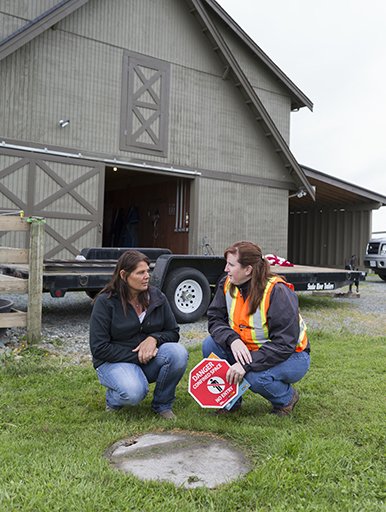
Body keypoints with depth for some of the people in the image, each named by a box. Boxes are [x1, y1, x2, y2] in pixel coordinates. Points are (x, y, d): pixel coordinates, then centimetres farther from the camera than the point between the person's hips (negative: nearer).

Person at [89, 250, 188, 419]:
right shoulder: (105, 302, -12)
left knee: (178, 353, -26)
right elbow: (99, 348, -13)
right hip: (114, 361, -4)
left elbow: (173, 332, 6)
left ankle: (162, 404, -4)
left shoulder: (157, 297, 0)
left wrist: (154, 338, -17)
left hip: (149, 358, 4)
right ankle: (113, 398, 3)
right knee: (134, 392, -36)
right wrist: (136, 356, -18)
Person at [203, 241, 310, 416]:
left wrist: (246, 364, -36)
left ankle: (287, 398, 1)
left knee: (256, 376, -34)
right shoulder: (227, 284, -7)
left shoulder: (278, 292, -26)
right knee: (210, 344, -17)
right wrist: (232, 339, -30)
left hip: (290, 356, -5)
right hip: (246, 350, 6)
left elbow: (284, 344, -29)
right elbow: (215, 318, -8)